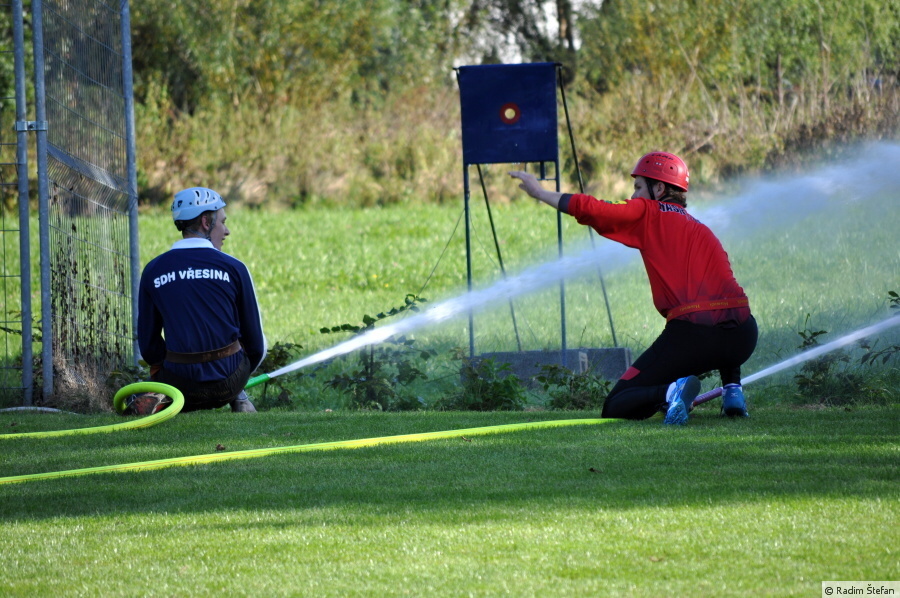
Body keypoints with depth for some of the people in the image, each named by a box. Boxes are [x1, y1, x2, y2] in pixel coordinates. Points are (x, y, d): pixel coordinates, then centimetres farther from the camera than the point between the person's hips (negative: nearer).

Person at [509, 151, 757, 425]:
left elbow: (591, 210, 2)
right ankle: (732, 390, 17)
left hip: (692, 331, -6)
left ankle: (670, 392, -26)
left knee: (614, 408, 4)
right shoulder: (701, 229, 27)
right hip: (743, 338, 6)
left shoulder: (649, 214, 8)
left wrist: (540, 192, 17)